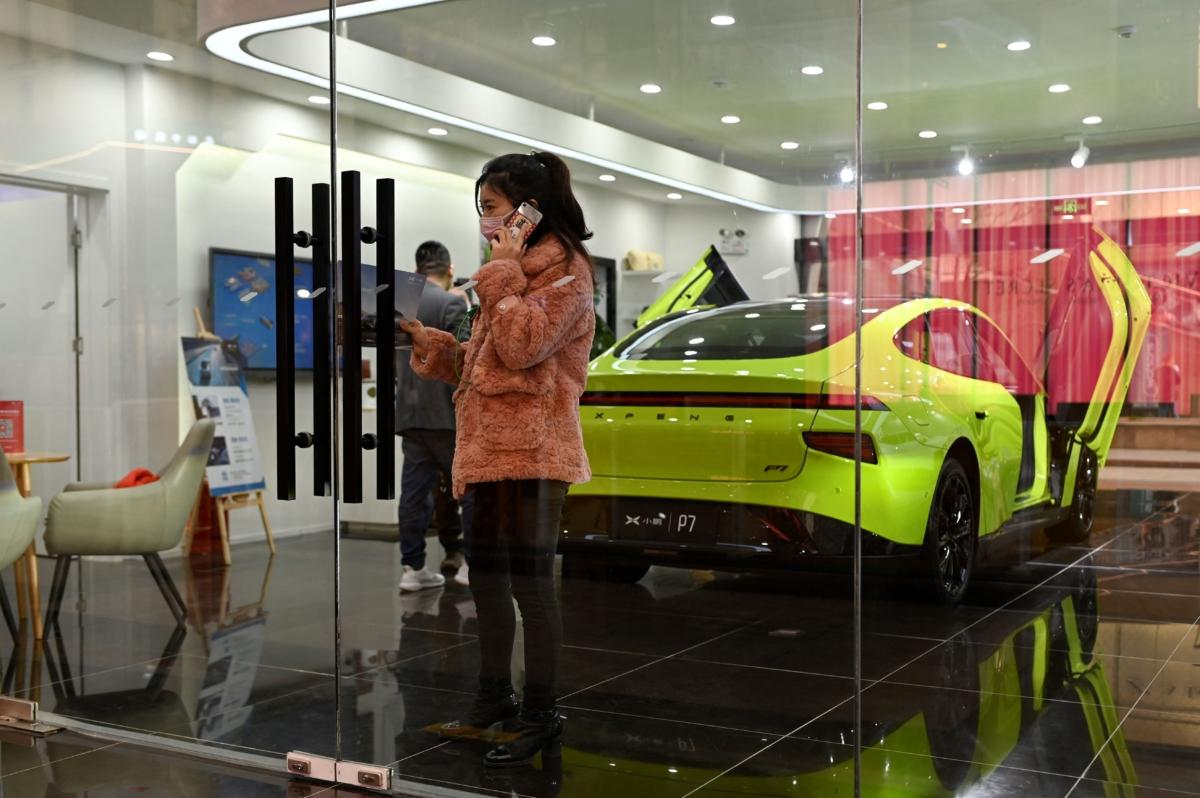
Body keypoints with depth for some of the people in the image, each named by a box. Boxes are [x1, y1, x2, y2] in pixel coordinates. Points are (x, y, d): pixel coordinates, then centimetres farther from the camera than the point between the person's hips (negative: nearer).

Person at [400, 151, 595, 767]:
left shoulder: (564, 268, -5)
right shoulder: (517, 272, 23)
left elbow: (523, 346, -20)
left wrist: (503, 271, -12)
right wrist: (426, 341, 11)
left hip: (530, 447, -10)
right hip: (492, 446, 10)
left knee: (529, 580, -6)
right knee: (485, 575, 14)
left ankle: (541, 716, 4)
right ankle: (495, 698, 28)